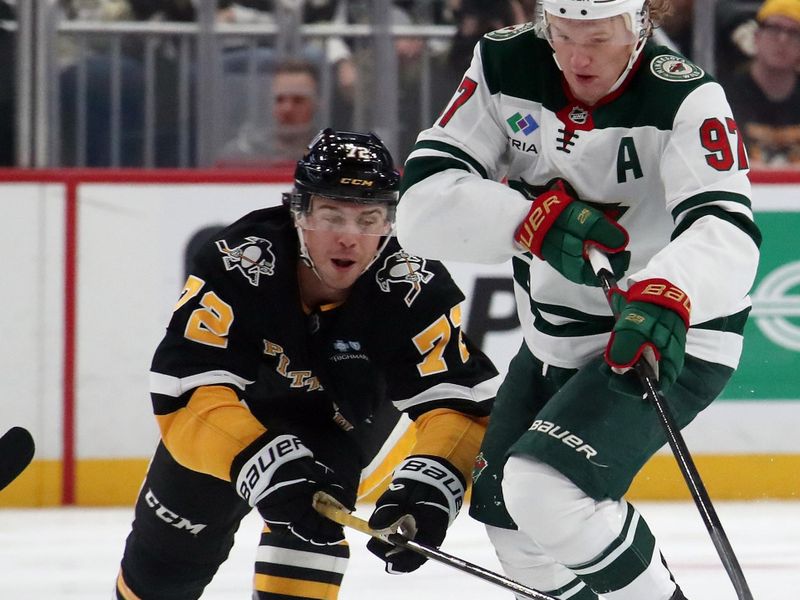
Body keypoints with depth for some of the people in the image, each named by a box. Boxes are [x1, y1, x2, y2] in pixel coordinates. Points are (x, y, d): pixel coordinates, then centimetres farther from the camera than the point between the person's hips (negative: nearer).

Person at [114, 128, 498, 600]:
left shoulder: (413, 291, -34)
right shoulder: (235, 265, -39)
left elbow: (462, 401, -35)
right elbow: (186, 392, -43)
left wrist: (428, 487, -55)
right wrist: (263, 462, -58)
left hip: (338, 420, 0)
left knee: (314, 513, -30)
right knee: (169, 554, 15)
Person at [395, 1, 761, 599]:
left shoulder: (684, 97, -25)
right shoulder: (505, 68, -12)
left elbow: (727, 233, -39)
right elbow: (424, 203, -19)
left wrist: (665, 297, -59)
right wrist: (535, 219, -35)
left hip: (671, 341, -7)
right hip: (554, 341, 7)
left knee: (545, 488, -26)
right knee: (501, 507, 20)